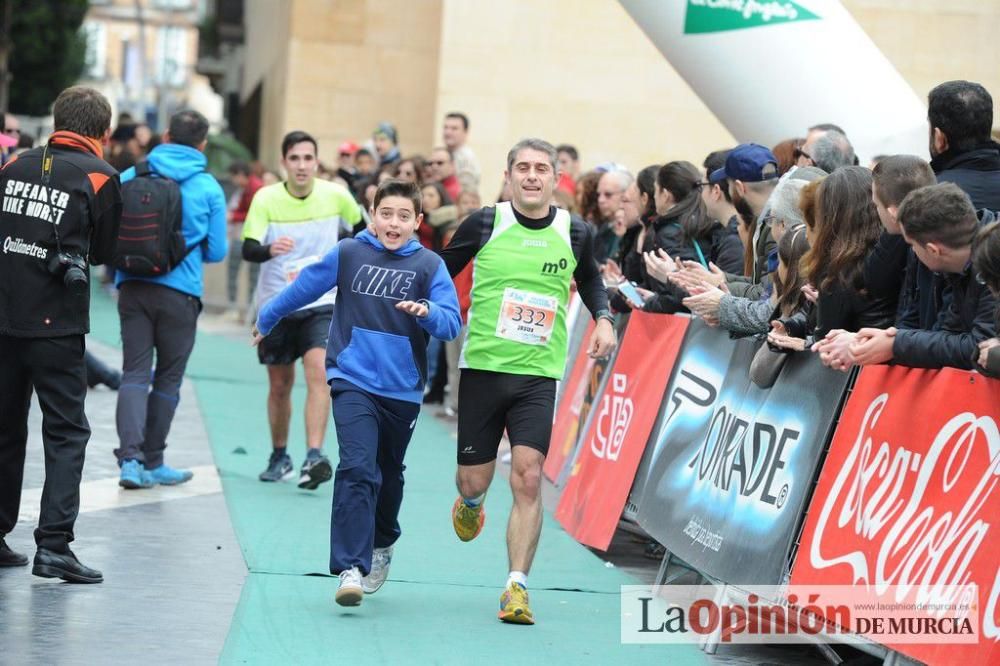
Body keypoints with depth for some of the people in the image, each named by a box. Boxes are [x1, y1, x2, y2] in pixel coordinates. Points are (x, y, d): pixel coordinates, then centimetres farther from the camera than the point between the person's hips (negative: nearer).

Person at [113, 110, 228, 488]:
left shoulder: (130, 177, 1)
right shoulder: (208, 188, -3)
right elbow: (217, 251, 0)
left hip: (132, 286, 2)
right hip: (180, 291, -2)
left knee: (135, 372, 1)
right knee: (168, 378, 10)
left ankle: (130, 457, -17)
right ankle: (152, 462, 16)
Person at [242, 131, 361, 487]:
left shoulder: (336, 196, -6)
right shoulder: (266, 199, -11)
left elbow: (361, 228, 15)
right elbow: (248, 249, -22)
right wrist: (269, 249, -41)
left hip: (321, 302, -1)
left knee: (319, 373, -21)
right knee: (280, 385, 10)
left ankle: (314, 457, -26)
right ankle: (279, 457, 29)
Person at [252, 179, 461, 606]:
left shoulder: (430, 266, -1)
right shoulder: (348, 254, 0)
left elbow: (451, 326, -8)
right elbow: (304, 288, 14)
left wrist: (427, 311, -29)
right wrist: (265, 321, 27)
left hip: (403, 390, 2)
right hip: (353, 382, -2)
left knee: (389, 475, 19)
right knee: (357, 469, -18)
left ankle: (381, 544, 45)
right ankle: (351, 568, -21)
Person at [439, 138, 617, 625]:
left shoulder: (575, 233, 2)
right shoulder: (484, 224, -4)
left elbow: (589, 278, 24)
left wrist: (602, 318, 7)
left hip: (539, 375, 0)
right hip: (482, 367, 0)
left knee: (528, 479, -13)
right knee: (474, 479, 6)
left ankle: (517, 586, -8)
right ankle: (471, 503, 46)